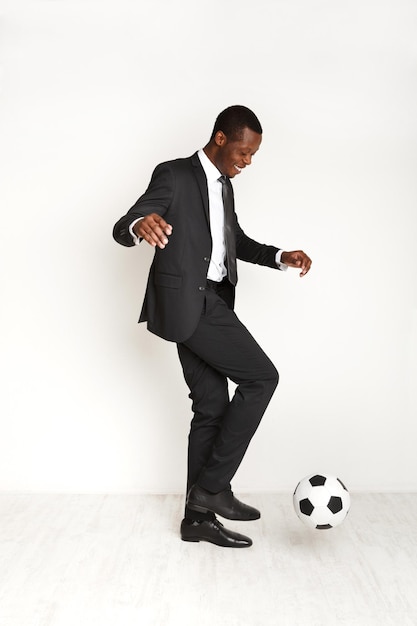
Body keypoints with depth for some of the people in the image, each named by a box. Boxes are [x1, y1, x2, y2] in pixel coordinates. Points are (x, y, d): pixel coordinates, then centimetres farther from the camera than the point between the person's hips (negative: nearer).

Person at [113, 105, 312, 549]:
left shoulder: (223, 185, 20)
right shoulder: (174, 175, -6)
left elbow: (237, 242, 30)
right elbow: (121, 230, -13)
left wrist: (280, 257, 13)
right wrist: (141, 225, -38)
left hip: (207, 304, 9)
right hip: (186, 301, -9)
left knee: (212, 406, 7)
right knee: (261, 377, -11)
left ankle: (198, 516, 15)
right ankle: (214, 485, -2)